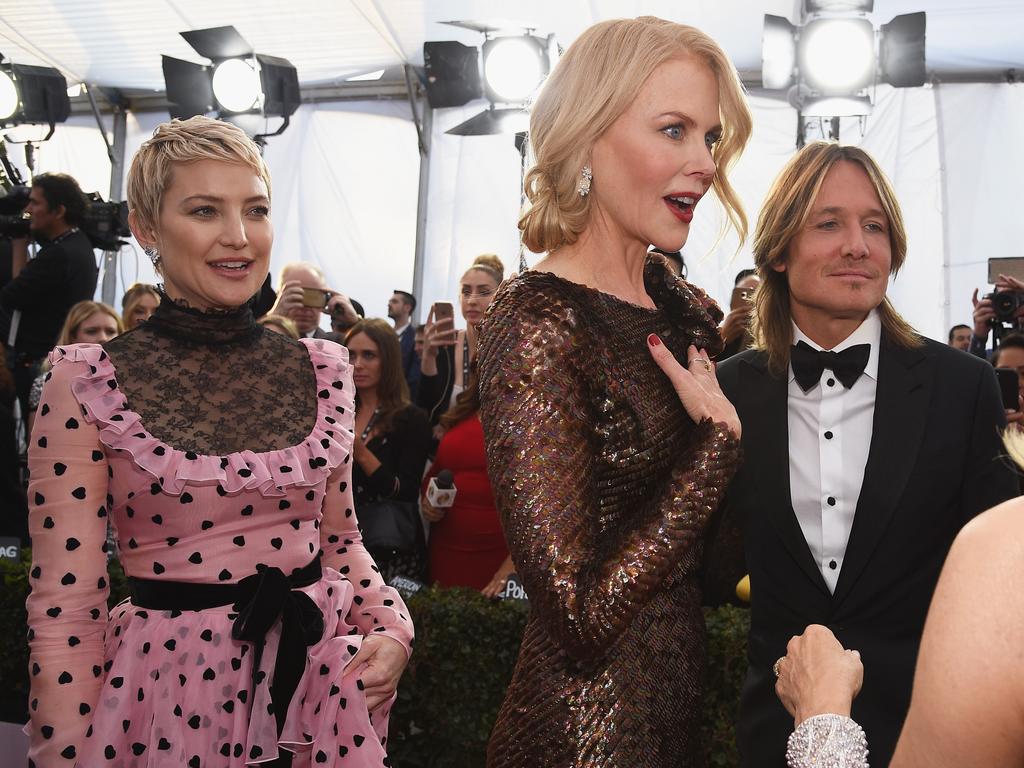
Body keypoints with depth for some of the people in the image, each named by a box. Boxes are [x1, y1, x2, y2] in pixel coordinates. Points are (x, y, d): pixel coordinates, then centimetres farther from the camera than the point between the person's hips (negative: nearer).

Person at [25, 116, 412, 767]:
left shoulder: (321, 371, 1)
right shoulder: (87, 387, -10)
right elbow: (66, 609, -9)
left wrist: (392, 627, -3)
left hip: (323, 680, 4)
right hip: (170, 692, -3)